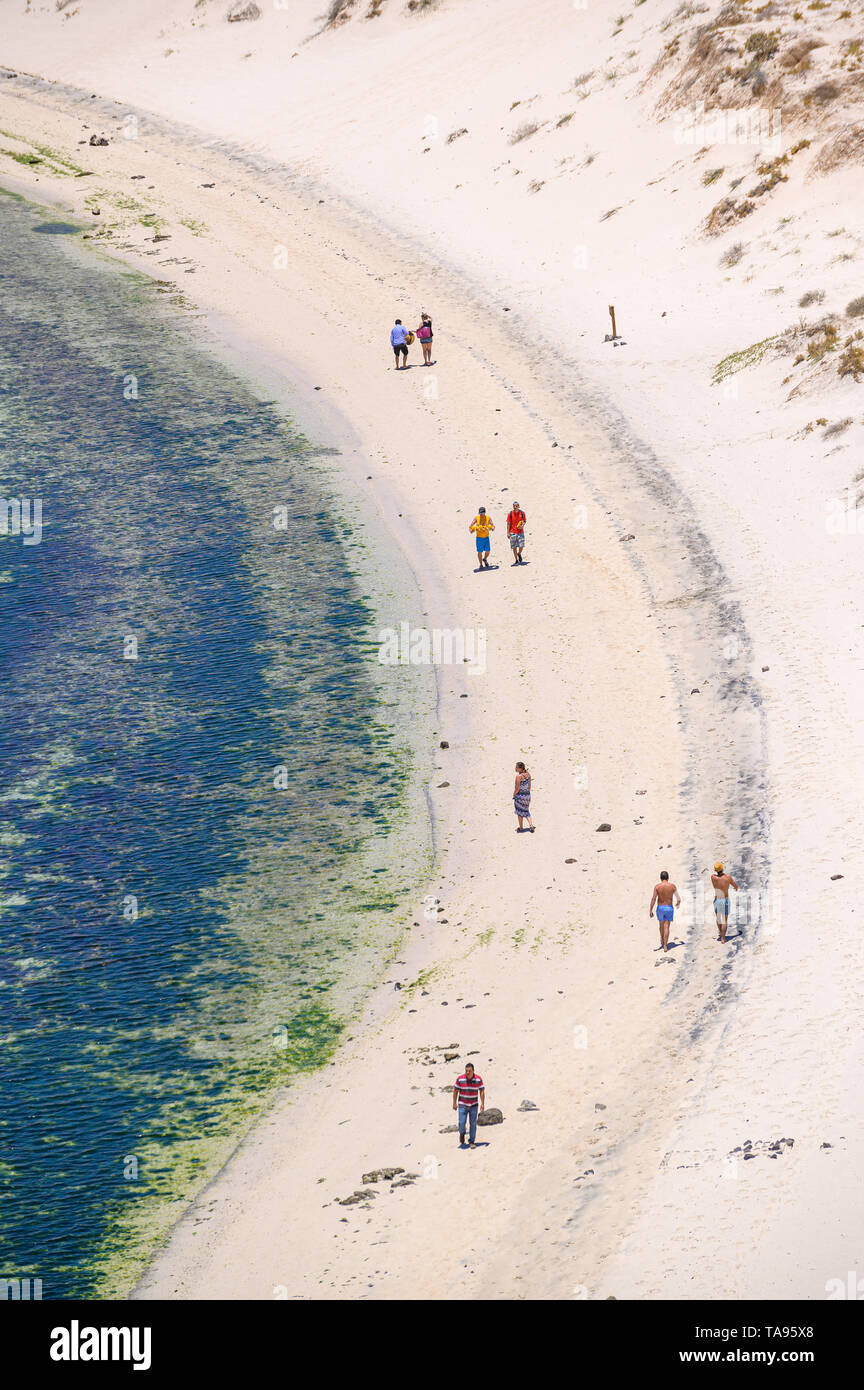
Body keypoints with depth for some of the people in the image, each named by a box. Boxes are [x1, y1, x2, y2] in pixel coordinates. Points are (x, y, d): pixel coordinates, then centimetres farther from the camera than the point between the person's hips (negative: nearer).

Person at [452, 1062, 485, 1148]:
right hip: (462, 1105, -1)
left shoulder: (478, 1079, -9)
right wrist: (454, 1103, 0)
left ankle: (471, 1142, 11)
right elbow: (455, 1091, -1)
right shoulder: (460, 1079, -10)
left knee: (473, 1124, 1)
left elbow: (482, 1091, -2)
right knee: (462, 1123, -5)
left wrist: (482, 1104, -6)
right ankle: (462, 1133, 27)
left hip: (473, 1105, 1)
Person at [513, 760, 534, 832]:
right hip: (527, 795, 6)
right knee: (526, 811, 20)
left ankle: (521, 828, 21)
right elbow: (529, 785, 8)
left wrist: (514, 795, -4)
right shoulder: (528, 774, -1)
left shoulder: (519, 776, -21)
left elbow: (517, 788, -19)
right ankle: (531, 825, 5)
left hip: (520, 795, -6)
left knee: (519, 812, 12)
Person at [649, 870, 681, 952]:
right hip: (669, 908, 0)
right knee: (666, 927, 1)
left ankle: (662, 941, 43)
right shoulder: (672, 886, -5)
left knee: (661, 925, 23)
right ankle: (665, 945, -7)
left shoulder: (657, 886, -8)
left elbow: (653, 899, -13)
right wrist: (678, 903, 31)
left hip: (660, 908, 1)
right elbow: (678, 897, 8)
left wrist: (650, 910, -11)